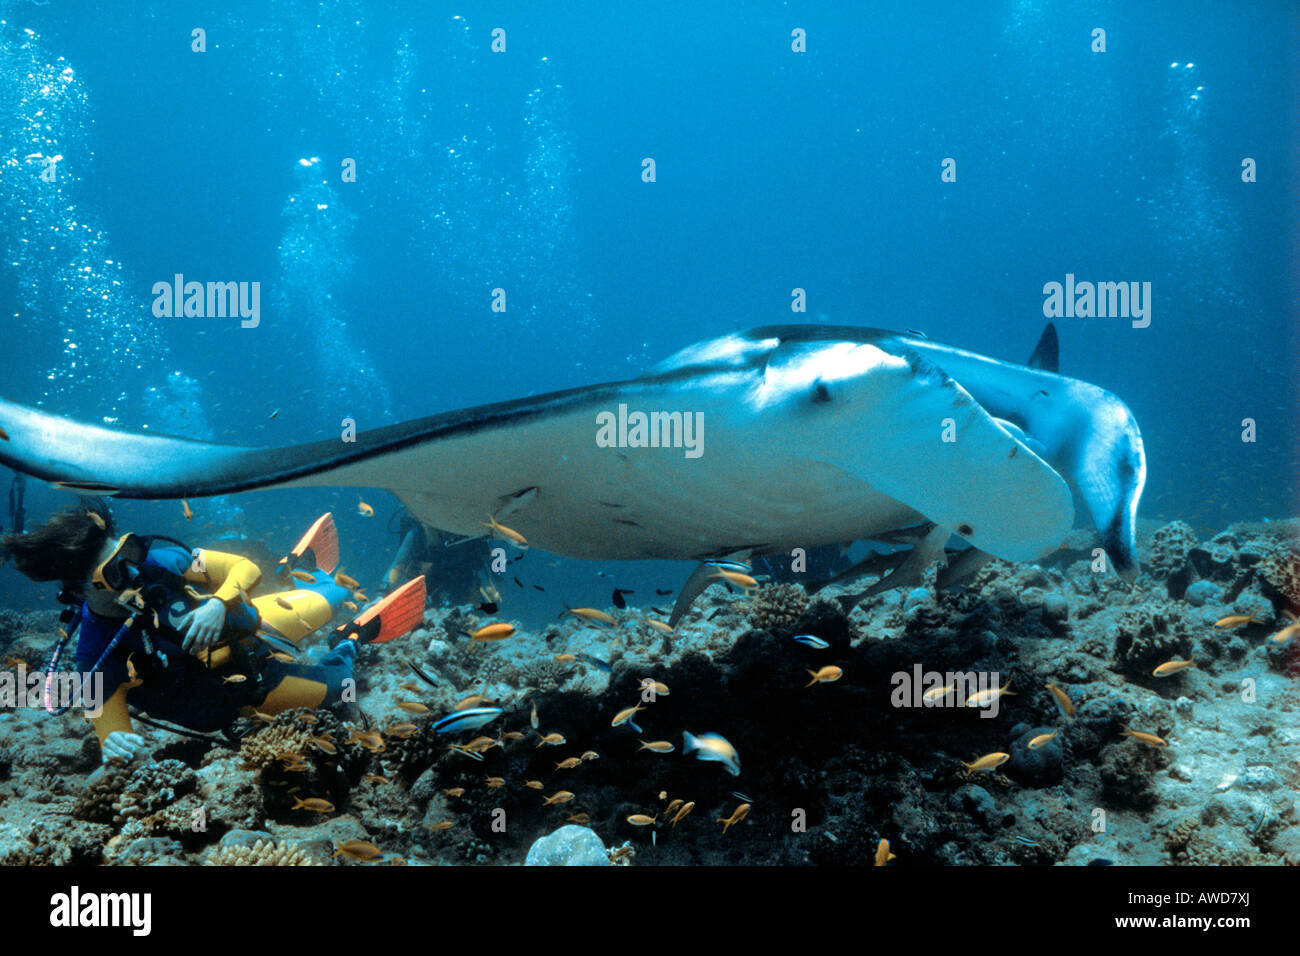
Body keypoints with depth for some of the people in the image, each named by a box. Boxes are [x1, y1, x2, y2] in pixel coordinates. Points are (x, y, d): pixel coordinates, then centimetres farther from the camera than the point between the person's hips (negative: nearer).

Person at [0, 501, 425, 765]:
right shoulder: (100, 656, -36)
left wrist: (219, 604, -47)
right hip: (239, 689, -3)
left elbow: (246, 570, -24)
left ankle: (298, 569, 51)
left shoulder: (155, 558, -29)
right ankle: (351, 641, 25)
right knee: (334, 685, -4)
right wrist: (115, 749, -54)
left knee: (331, 599, 21)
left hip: (242, 622, 3)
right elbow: (112, 733, -29)